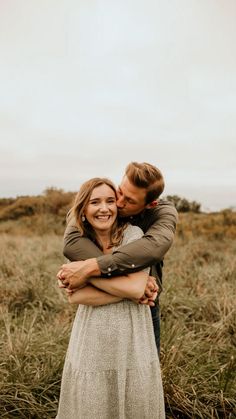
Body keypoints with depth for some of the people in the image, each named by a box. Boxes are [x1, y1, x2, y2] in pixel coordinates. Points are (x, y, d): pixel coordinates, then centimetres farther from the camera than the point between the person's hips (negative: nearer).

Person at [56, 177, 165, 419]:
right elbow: (74, 296, -10)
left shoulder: (132, 234, -9)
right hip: (92, 344, 3)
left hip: (131, 343, -3)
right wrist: (125, 292, -18)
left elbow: (136, 288, -20)